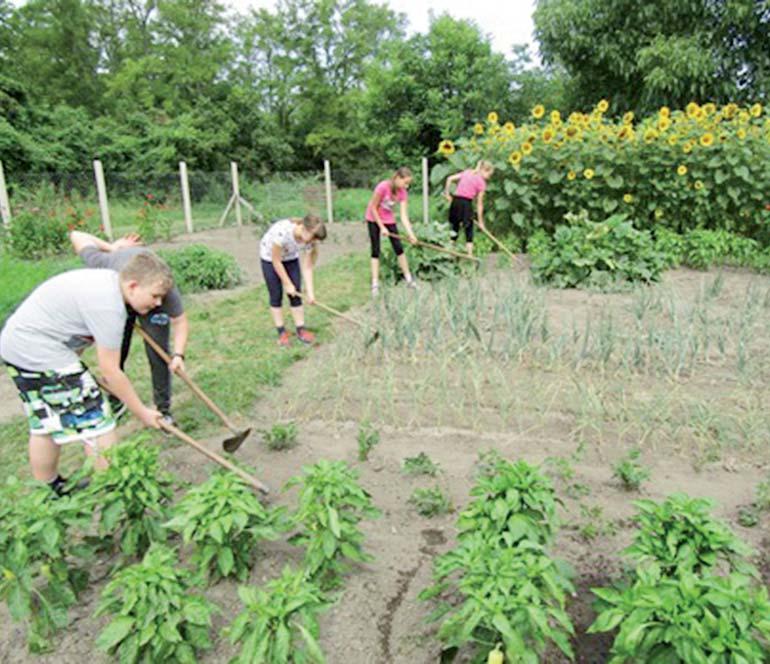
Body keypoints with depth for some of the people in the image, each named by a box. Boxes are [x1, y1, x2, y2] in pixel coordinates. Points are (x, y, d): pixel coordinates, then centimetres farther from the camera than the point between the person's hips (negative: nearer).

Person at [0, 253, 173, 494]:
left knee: (45, 424, 20)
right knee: (96, 422, -5)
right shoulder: (108, 307, -25)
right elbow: (111, 372, -22)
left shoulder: (107, 278, 2)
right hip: (41, 353, -11)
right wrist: (142, 412, -13)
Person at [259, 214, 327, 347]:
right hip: (270, 257, -4)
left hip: (291, 258, 4)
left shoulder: (309, 239, -24)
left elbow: (307, 268, -17)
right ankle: (282, 332, 8)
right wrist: (287, 284, -20)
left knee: (295, 294, -2)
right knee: (276, 295, -3)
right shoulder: (282, 231, -40)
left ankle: (300, 330, 7)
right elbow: (276, 261, -27)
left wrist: (310, 292, -23)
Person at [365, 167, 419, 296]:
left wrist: (410, 233, -26)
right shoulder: (383, 187, -29)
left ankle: (408, 278, 14)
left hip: (389, 220, 4)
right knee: (376, 251, -5)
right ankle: (375, 284, 0)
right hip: (374, 219, -4)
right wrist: (382, 227, -18)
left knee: (399, 248, 3)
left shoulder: (402, 192, -13)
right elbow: (373, 208, -20)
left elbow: (404, 215, -15)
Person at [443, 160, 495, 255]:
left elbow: (450, 178, 7)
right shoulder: (481, 183, -1)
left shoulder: (467, 172, 15)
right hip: (466, 203, -5)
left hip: (455, 201, 5)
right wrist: (480, 221, 3)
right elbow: (479, 203, -1)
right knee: (469, 229, 4)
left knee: (455, 226, 15)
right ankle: (470, 254, 0)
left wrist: (447, 193, 13)